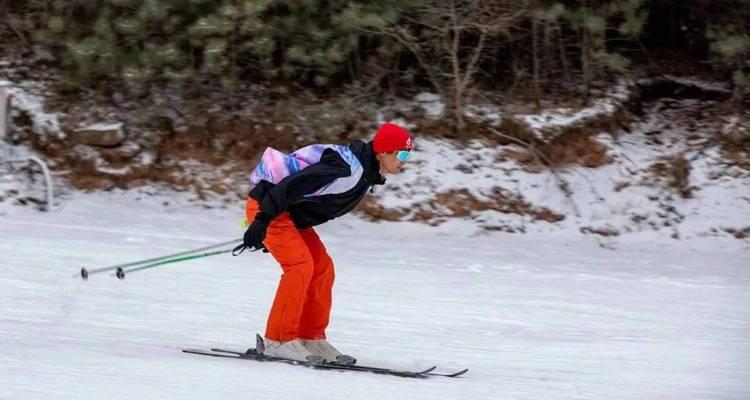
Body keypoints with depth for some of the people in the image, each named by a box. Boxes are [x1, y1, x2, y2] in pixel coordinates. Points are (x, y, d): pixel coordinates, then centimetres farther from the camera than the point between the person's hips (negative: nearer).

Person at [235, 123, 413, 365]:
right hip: (265, 205, -10)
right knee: (300, 263, -19)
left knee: (322, 267, 5)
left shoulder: (367, 173, 7)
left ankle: (311, 338, 9)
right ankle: (278, 340, -15)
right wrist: (262, 222, -32)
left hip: (291, 212, 10)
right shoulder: (347, 169, -26)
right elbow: (294, 184, -31)